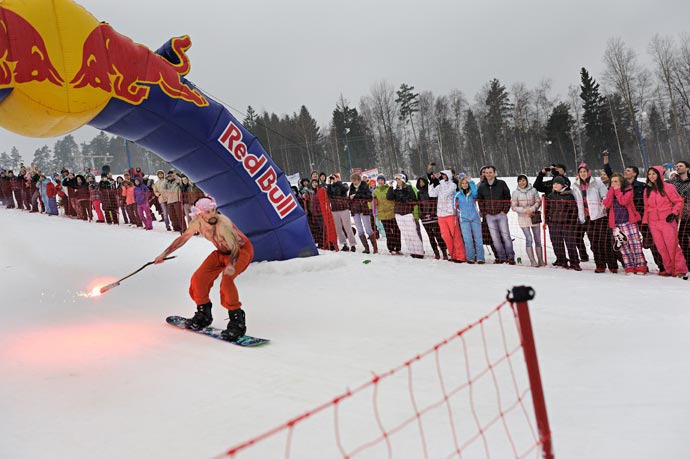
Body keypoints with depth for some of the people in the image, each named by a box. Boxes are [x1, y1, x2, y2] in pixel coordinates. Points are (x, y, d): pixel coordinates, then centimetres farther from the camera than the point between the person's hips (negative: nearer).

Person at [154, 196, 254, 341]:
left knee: (226, 279, -31)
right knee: (199, 278, -3)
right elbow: (182, 238, 3)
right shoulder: (197, 223, -14)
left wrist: (231, 264, -54)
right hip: (222, 252, 7)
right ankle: (203, 315, 20)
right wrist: (164, 253, 6)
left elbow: (235, 247, -36)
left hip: (242, 250, -7)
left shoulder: (223, 223, -33)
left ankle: (237, 322, -23)